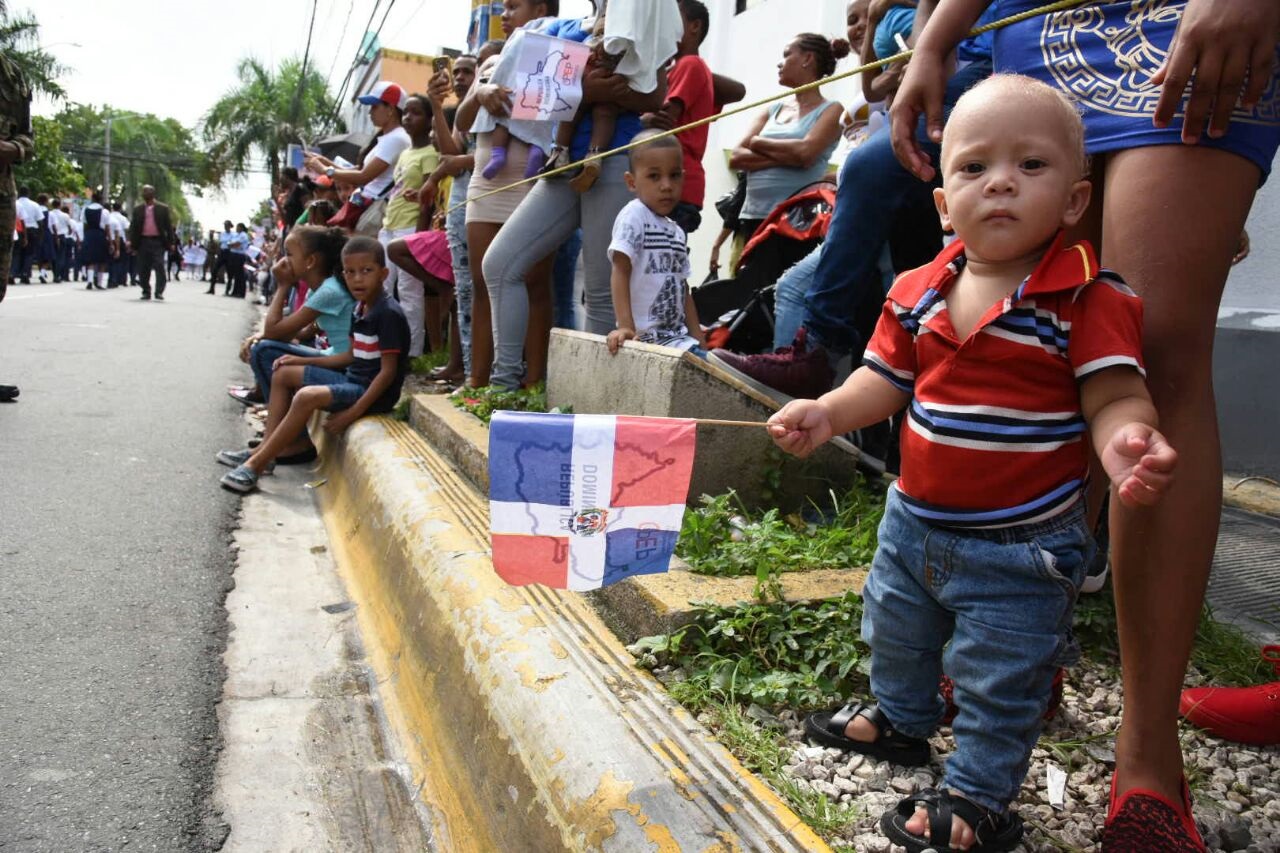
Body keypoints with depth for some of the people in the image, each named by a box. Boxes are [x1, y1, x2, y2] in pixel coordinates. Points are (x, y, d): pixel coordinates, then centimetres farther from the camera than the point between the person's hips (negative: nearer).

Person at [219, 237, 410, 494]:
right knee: (283, 374, 13)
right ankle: (264, 449, 7)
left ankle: (256, 465, -18)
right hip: (352, 379, 10)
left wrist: (352, 413, -26)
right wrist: (303, 360, 14)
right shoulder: (361, 309, 9)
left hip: (374, 391, -10)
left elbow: (388, 371, -22)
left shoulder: (389, 313, -19)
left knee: (308, 396, -30)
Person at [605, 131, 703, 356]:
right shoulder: (633, 216, -7)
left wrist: (698, 338, 12)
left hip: (677, 333, 8)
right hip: (645, 334, -8)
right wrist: (625, 326, -23)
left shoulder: (677, 232, 17)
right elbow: (620, 273, -14)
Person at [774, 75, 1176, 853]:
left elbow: (1115, 396, -18)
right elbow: (887, 379, 4)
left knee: (1000, 679, 10)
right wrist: (828, 412, -12)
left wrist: (1129, 443, -40)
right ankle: (898, 717, 57)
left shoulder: (1091, 299, -17)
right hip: (915, 520, 6)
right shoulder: (917, 292, -3)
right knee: (895, 631, 28)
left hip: (1021, 542, -6)